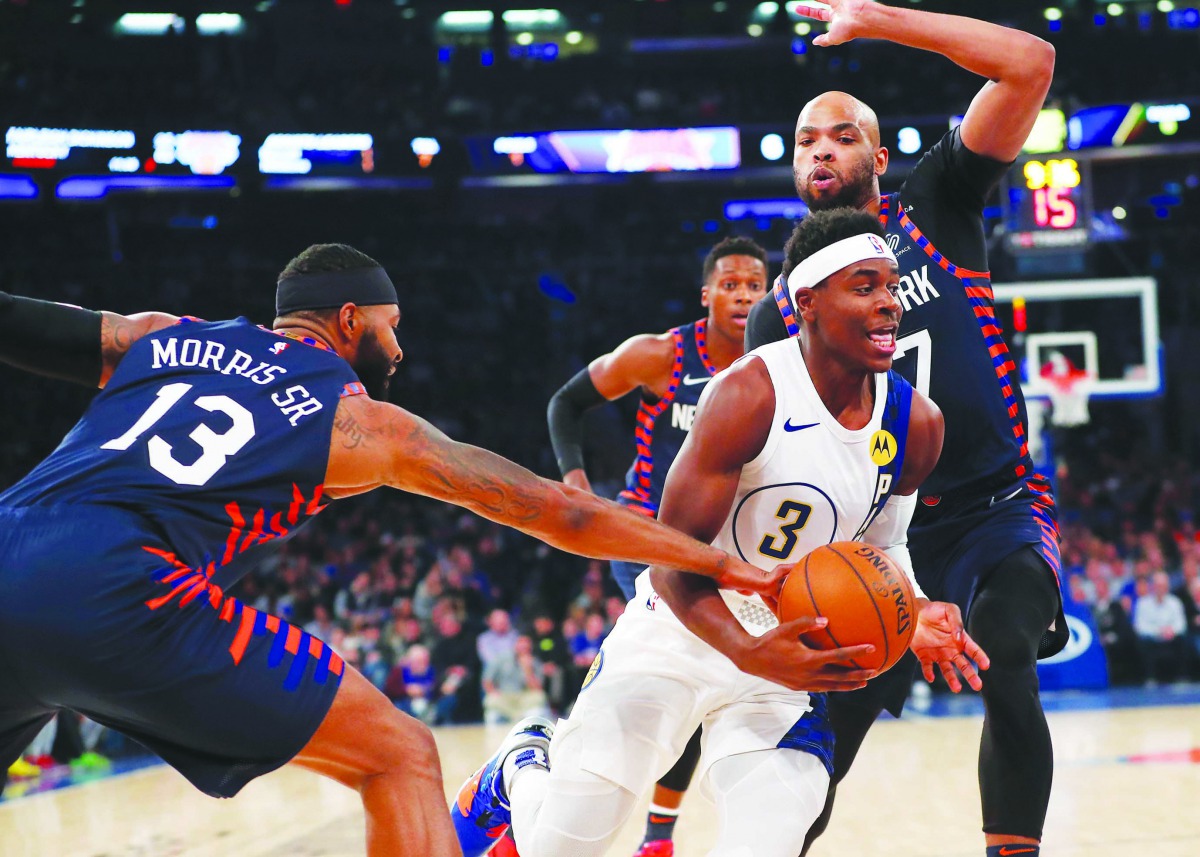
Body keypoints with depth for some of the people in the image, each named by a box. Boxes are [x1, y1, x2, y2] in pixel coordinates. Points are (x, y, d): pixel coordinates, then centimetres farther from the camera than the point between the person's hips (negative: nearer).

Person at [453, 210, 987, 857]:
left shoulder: (917, 426, -6)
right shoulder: (750, 395, -24)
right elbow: (672, 562, -22)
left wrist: (912, 615, -11)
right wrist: (748, 653, -39)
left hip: (791, 654, 4)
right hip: (678, 631, -3)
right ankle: (520, 769, 38)